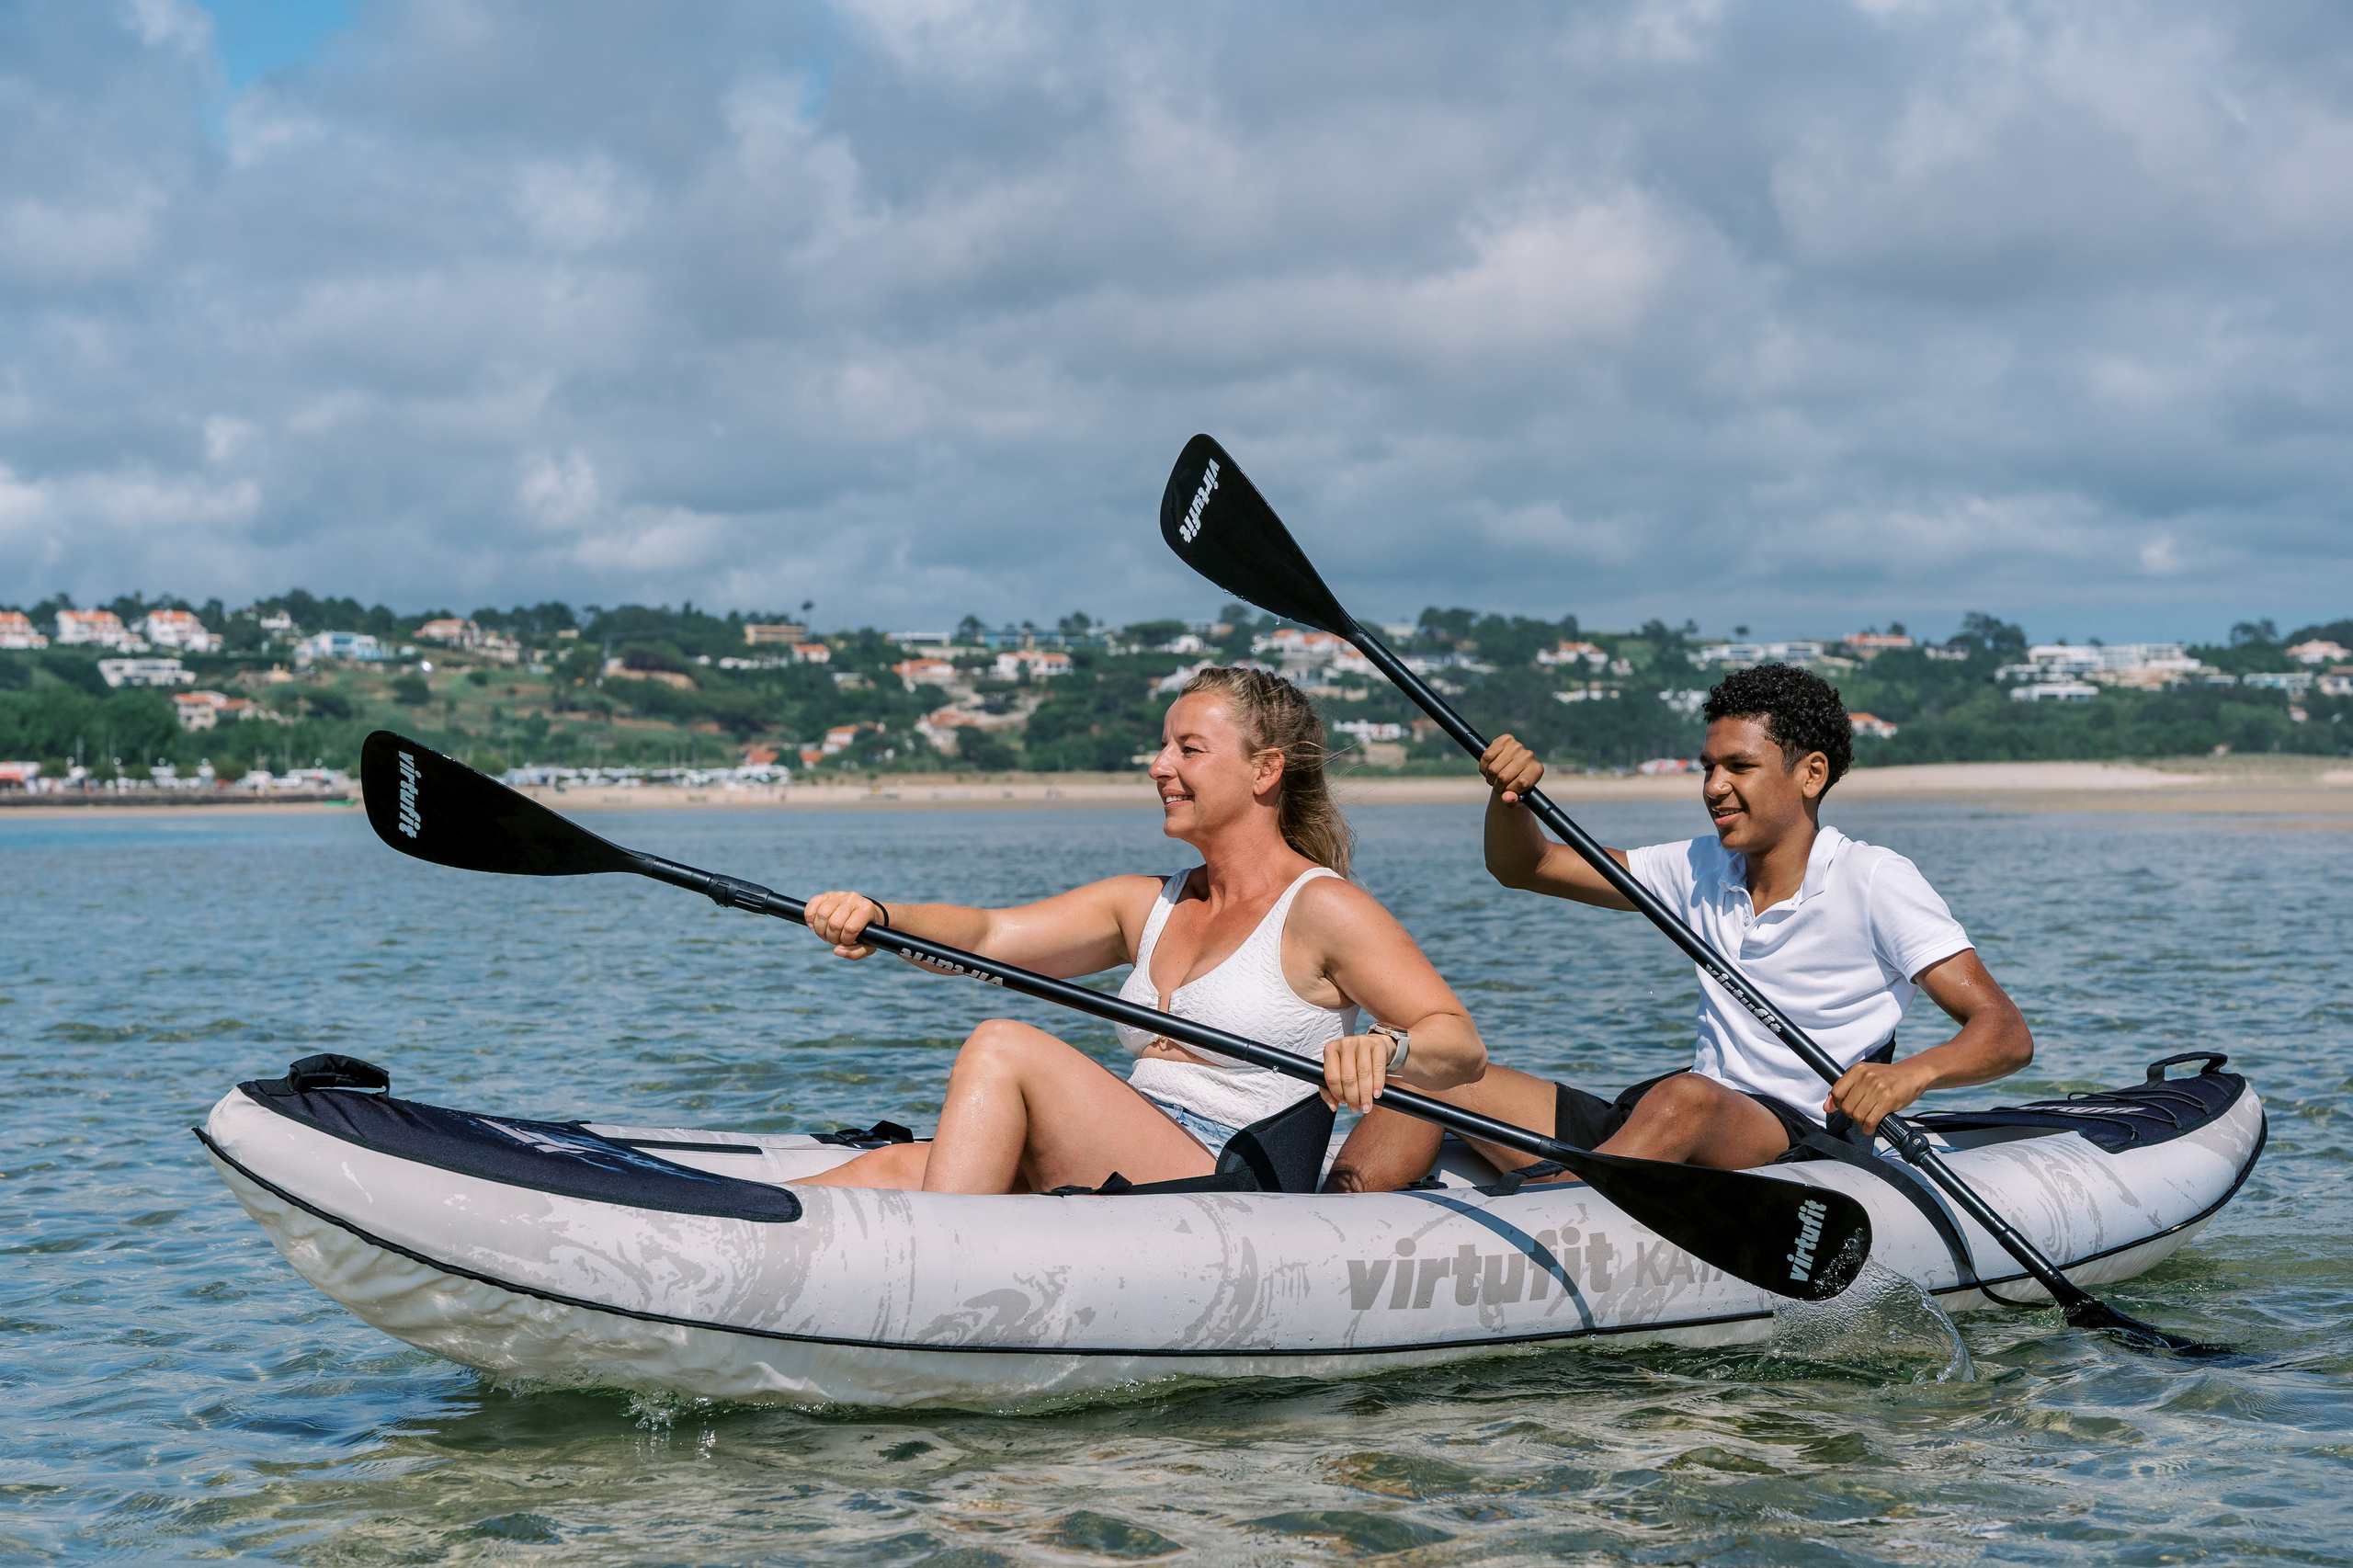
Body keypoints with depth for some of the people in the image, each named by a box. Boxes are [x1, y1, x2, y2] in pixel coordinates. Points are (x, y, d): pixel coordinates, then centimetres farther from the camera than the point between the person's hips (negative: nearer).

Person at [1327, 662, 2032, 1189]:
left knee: (1687, 1097, -40)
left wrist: (1912, 1073, -35)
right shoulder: (1703, 870, 13)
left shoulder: (1874, 882, -5)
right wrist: (1511, 796, -5)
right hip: (1684, 1141, 7)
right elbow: (1522, 867, 18)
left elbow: (2007, 1033, -14)